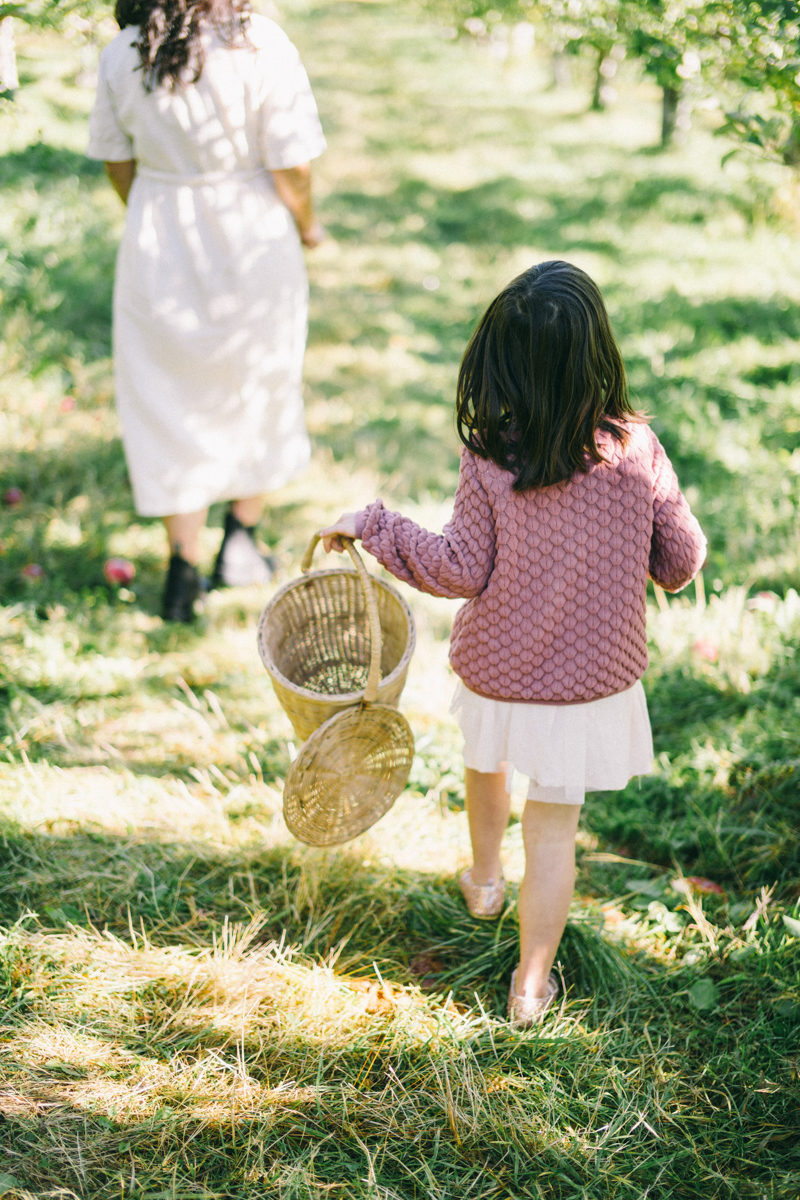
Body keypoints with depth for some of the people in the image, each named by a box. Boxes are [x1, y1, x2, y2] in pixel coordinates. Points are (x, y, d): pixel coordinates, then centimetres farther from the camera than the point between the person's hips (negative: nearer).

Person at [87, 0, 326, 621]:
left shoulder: (121, 55, -7)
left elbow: (116, 162, 4)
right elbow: (292, 168, -17)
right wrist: (307, 225, 4)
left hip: (159, 245, 2)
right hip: (253, 241, -2)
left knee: (172, 403, 14)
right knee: (261, 388, 21)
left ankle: (183, 572, 16)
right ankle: (240, 541, 29)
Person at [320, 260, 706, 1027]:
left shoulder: (488, 461, -19)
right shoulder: (636, 450, -16)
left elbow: (462, 572, -12)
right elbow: (680, 563, -8)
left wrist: (373, 526, -4)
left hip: (497, 672, 1)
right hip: (591, 681, 0)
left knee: (486, 765, 31)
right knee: (554, 827, 13)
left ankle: (484, 882, 56)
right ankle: (531, 984, 22)